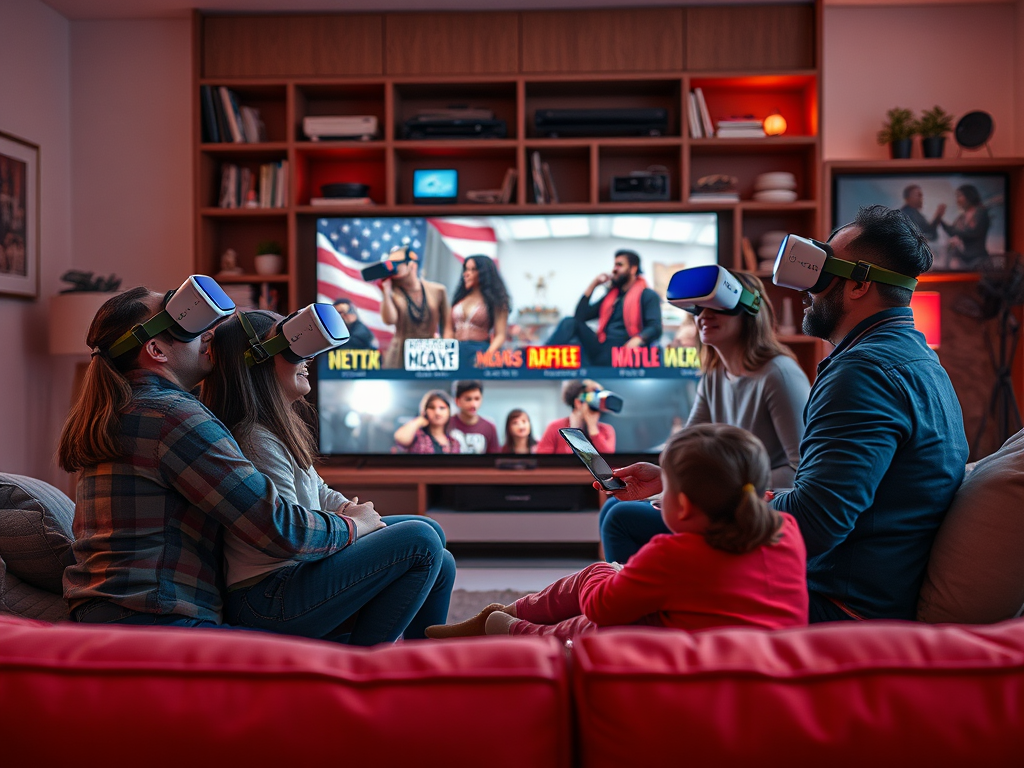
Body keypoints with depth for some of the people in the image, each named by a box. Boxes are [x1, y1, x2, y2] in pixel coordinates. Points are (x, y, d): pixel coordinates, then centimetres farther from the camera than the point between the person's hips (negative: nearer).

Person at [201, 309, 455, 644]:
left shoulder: (283, 429, 13)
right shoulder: (257, 442, -21)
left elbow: (319, 493, 20)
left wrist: (353, 511, 1)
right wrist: (354, 523, -8)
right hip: (267, 601, -11)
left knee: (440, 564, 11)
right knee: (420, 541, -20)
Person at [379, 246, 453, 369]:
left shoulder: (437, 291, 4)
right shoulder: (393, 293, 2)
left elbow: (447, 327, 7)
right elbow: (389, 320, -16)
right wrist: (386, 291, -15)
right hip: (400, 359, -1)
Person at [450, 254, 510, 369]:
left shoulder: (495, 301, 3)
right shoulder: (459, 298, 17)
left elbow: (500, 335, -4)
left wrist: (487, 356, -20)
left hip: (479, 352, -4)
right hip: (457, 352, 4)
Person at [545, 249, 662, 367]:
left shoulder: (648, 296, 6)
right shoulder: (611, 296, 25)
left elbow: (655, 328, -11)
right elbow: (579, 317, 17)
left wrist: (637, 340, -33)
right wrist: (593, 285, 15)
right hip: (600, 352, 6)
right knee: (570, 323, -16)